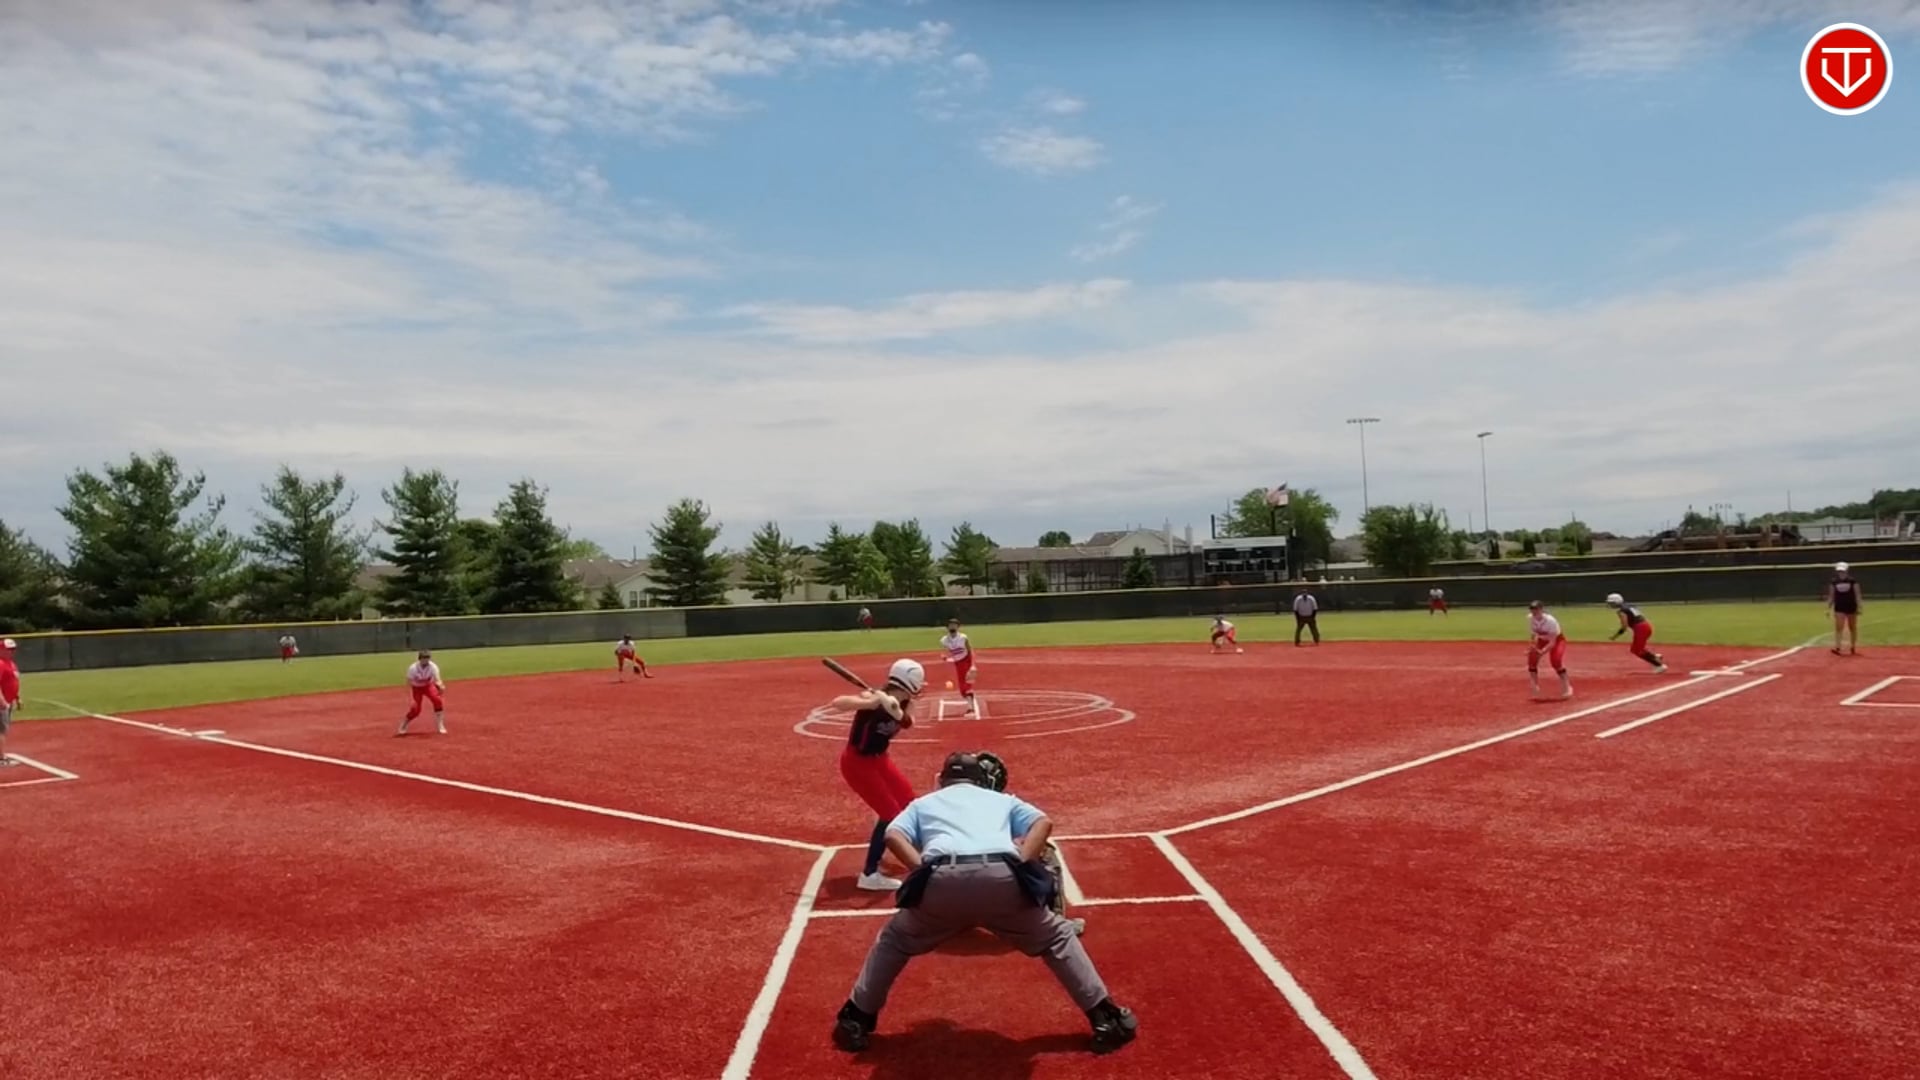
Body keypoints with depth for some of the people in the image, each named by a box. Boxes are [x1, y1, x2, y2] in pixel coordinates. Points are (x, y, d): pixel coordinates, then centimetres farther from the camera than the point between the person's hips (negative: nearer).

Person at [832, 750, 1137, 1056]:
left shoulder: (923, 802, 37)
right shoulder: (1002, 799, 37)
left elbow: (893, 835, 17)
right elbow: (1042, 823, 18)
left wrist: (925, 871, 9)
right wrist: (1020, 865, 10)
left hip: (943, 879, 0)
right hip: (1002, 877, 0)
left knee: (894, 940, 28)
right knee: (1056, 937, 25)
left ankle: (855, 1020, 28)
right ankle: (1104, 1017, 22)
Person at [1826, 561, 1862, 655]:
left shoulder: (1853, 582, -4)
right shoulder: (1833, 583, 1)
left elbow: (1857, 595, -4)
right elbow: (1831, 596, 5)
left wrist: (1859, 607, -10)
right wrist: (1828, 608, 0)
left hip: (1851, 607, 0)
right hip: (1839, 608, 0)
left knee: (1853, 628, 10)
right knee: (1838, 627, -10)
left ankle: (1853, 648, 22)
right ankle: (1837, 647, -16)